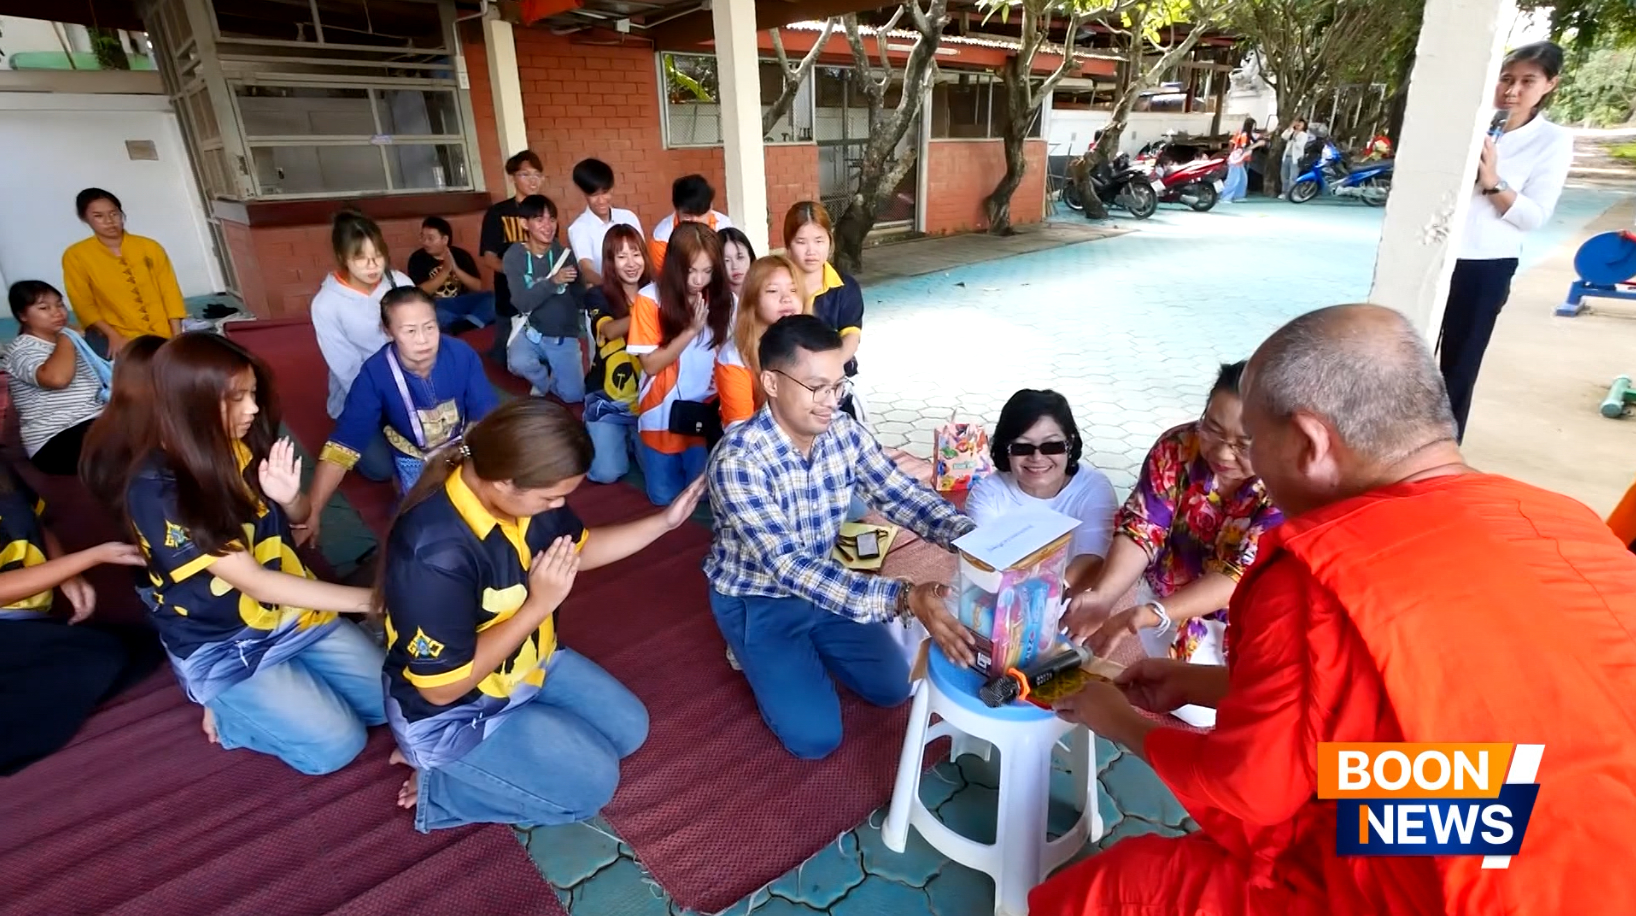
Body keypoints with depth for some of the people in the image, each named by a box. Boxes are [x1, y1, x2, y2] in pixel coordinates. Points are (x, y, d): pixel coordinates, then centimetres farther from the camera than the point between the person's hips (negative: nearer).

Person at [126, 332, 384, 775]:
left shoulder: (245, 447, -6)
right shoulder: (156, 490, -23)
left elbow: (302, 518, 8)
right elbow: (254, 583, -26)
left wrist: (289, 498, -18)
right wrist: (370, 599, -30)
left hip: (292, 613, 6)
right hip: (223, 646, -6)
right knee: (334, 744, -15)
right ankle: (227, 707, 10)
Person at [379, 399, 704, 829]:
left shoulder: (518, 493, -15)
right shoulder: (434, 555, -38)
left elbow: (579, 548, 4)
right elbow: (443, 687, -30)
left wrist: (665, 520, -7)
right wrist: (539, 604, -32)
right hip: (452, 712, -8)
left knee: (629, 728, 9)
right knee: (593, 781, -8)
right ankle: (439, 778, 7)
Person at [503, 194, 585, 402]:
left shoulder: (564, 254, -2)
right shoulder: (514, 255, -7)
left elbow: (580, 299, 1)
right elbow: (522, 302, -19)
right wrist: (553, 281, -31)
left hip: (564, 336, 1)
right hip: (532, 331, -1)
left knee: (573, 396, -10)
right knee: (518, 363, -33)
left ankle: (551, 378, 27)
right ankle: (543, 381, 5)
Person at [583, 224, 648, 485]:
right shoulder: (597, 296, -4)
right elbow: (610, 330, -25)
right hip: (608, 398, -1)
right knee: (606, 473, -12)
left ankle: (632, 440, 24)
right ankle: (619, 439, 23)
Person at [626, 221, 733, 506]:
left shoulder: (721, 299, -5)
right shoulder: (650, 299, -14)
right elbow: (650, 364, -13)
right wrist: (691, 330, -23)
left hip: (705, 409, 2)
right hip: (664, 411, -2)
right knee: (665, 496, 6)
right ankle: (641, 447, 34)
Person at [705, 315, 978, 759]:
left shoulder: (845, 433, -13)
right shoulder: (737, 459, -33)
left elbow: (903, 496, -12)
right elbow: (787, 566, -39)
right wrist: (903, 598, -49)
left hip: (823, 585, 5)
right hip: (756, 598, -5)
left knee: (893, 687, 5)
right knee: (816, 737, -10)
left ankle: (805, 651, 26)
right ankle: (757, 654, 16)